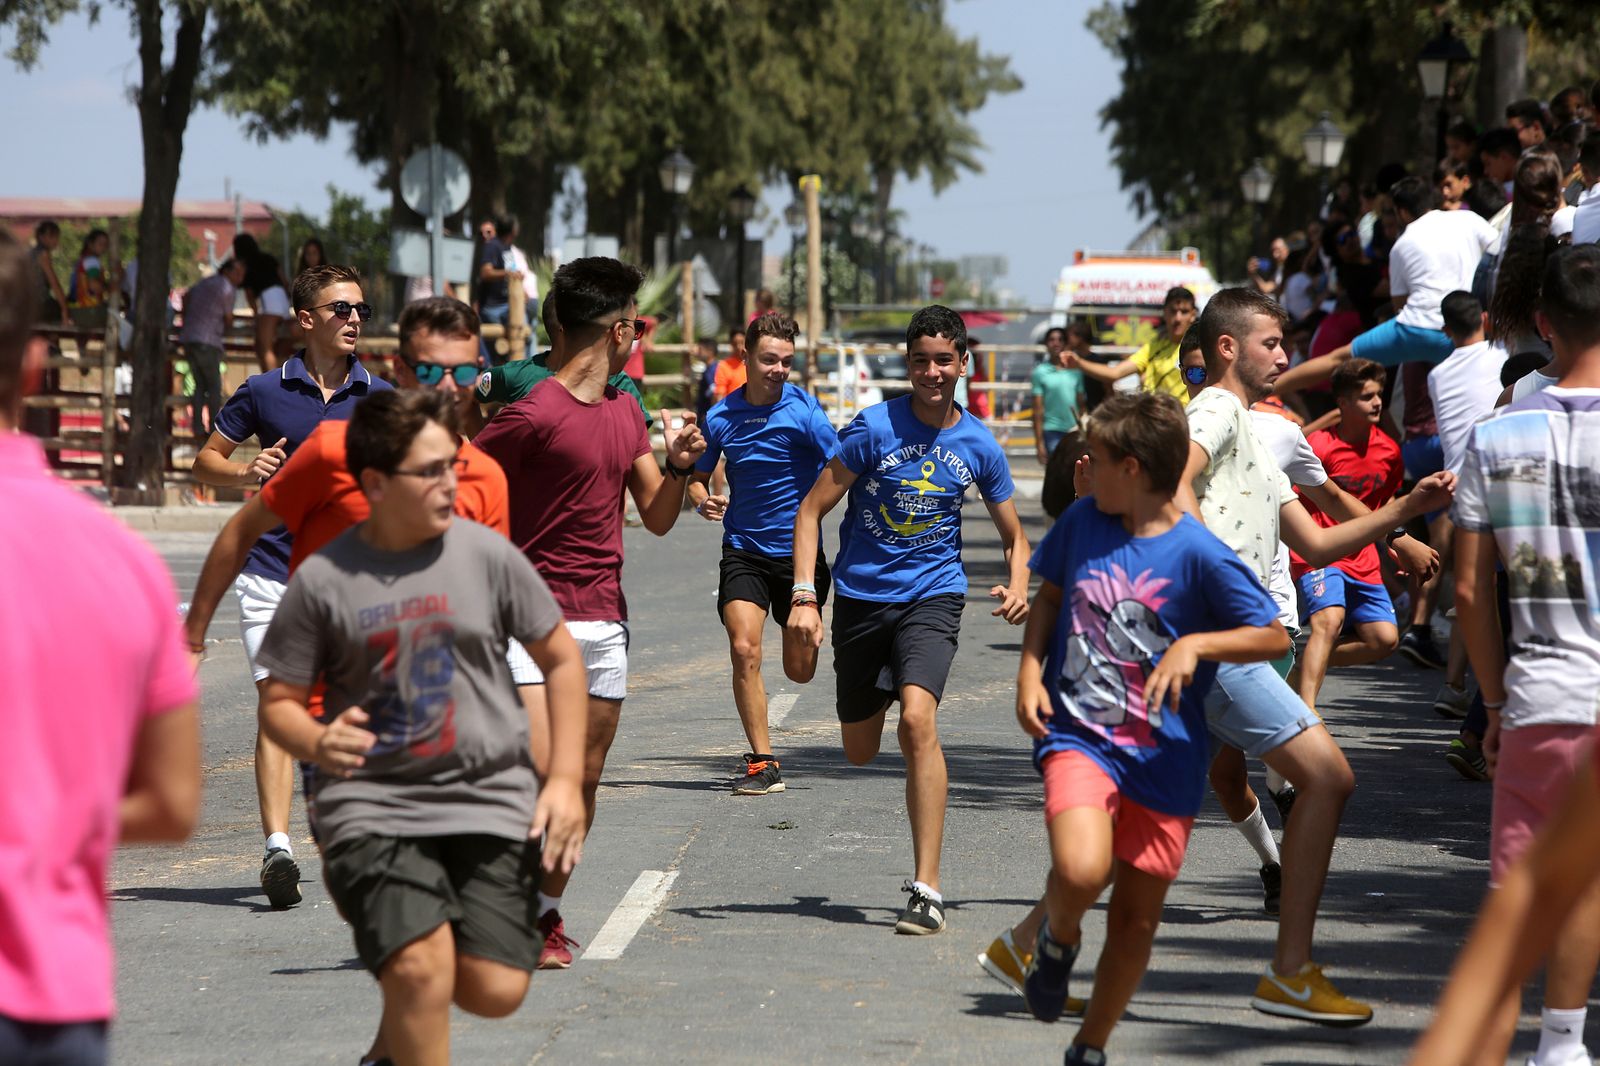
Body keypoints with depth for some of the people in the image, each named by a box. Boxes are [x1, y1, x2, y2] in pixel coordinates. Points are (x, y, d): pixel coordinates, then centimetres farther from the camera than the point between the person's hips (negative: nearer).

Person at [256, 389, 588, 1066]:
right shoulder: (323, 579, -1)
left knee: (496, 992, -8)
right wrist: (318, 742, -17)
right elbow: (278, 703, 6)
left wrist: (565, 779, 4)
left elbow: (561, 659, 12)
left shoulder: (486, 554, 2)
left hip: (490, 797, 2)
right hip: (374, 801, -2)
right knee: (422, 972, -23)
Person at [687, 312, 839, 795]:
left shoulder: (805, 411, -9)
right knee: (744, 651, -16)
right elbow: (697, 476, 14)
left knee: (800, 670, 5)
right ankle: (762, 762, -7)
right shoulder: (721, 417, 0)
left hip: (799, 550, -1)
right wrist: (702, 501, -9)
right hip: (743, 551, 1)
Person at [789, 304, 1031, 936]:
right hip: (860, 597, 1)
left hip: (932, 597, -1)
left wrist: (1018, 585, -9)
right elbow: (811, 509, -6)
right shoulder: (874, 428, -8)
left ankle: (927, 888, -23)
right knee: (860, 752, 11)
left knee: (917, 722, -25)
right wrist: (804, 595, -17)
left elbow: (1013, 536, 13)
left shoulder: (978, 445, 0)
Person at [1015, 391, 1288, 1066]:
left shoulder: (1199, 555, -12)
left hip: (1163, 757, -1)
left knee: (1137, 915, 7)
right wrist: (1030, 670, 3)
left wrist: (1196, 644, -21)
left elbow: (1274, 637, -6)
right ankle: (1058, 940, 8)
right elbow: (1050, 593, 18)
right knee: (1080, 870, -27)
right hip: (1078, 736, 1)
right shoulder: (1082, 521, 0)